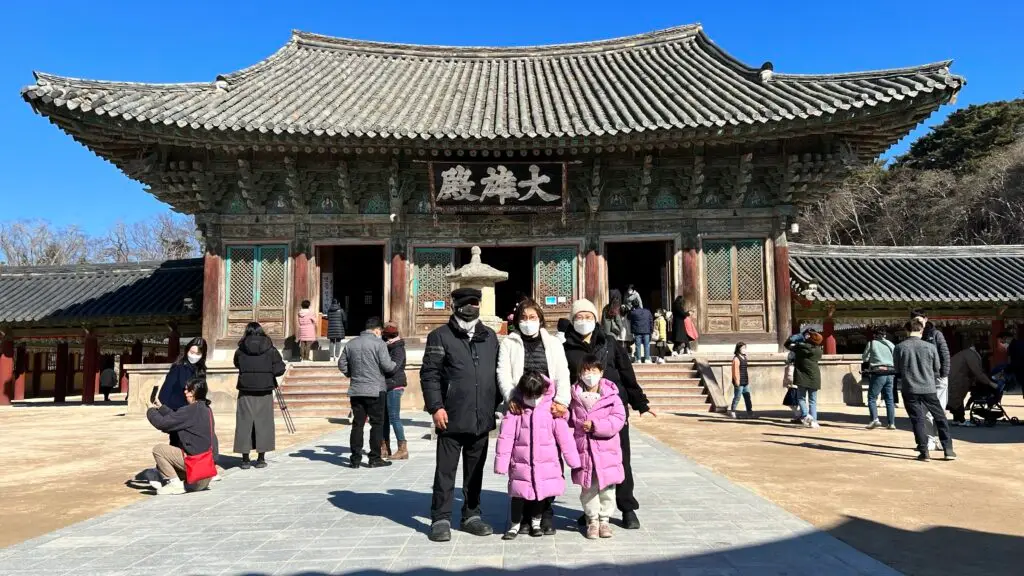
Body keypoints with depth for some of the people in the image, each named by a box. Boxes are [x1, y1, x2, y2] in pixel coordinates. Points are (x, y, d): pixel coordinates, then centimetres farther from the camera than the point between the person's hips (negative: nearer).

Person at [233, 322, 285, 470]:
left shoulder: (240, 351, -1)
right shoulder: (271, 350, -2)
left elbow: (237, 365, 14)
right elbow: (279, 369, -6)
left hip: (245, 392, 0)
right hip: (265, 391, 0)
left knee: (245, 423, 6)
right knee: (263, 422, 7)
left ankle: (245, 459, 8)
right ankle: (261, 458, 10)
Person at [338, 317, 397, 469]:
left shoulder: (351, 343, 9)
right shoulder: (379, 343, -8)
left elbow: (341, 364, 13)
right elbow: (387, 365, -14)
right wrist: (396, 368, 6)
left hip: (356, 390, 5)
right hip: (375, 390, -5)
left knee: (357, 424, 10)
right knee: (377, 424, 4)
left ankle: (355, 459, 11)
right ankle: (375, 458, 5)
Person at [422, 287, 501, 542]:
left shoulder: (490, 336, 13)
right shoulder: (440, 336, -2)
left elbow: (497, 372, 17)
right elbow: (429, 374, -6)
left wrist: (496, 404, 10)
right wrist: (436, 407, -14)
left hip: (482, 418, 5)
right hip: (452, 418, -4)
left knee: (475, 471, 14)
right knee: (446, 470, 3)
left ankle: (472, 515, 26)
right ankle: (441, 519, 13)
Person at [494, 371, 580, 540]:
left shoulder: (552, 409, -4)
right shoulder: (515, 409, -5)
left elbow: (564, 436, -1)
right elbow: (505, 437, -5)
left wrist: (573, 460, 2)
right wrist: (501, 462, -8)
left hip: (546, 464, 1)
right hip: (521, 464, -1)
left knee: (543, 493, 11)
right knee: (518, 494, 4)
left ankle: (536, 521, 35)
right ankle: (514, 524, 25)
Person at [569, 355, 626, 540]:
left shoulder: (611, 395, -4)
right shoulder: (575, 396, 3)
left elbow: (618, 419, -10)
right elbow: (569, 419, 18)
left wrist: (595, 425, -17)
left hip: (607, 449, -1)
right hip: (583, 447, 1)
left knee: (607, 487, 8)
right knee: (588, 487, 7)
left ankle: (604, 519, 24)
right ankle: (592, 520, 22)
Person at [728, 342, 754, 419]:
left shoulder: (744, 358, 14)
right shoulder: (736, 359, -14)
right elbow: (735, 371, -17)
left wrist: (748, 379, 19)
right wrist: (737, 381, -20)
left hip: (745, 382, 9)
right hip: (739, 383, -9)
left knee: (747, 397, 8)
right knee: (737, 398, -1)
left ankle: (749, 412, 12)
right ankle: (732, 412, 9)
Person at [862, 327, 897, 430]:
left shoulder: (872, 343, 0)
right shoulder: (891, 344, 12)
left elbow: (864, 358, 6)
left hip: (878, 373, -4)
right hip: (889, 373, 5)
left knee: (872, 398, 0)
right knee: (889, 399, 10)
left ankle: (875, 419, -16)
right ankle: (891, 423, 9)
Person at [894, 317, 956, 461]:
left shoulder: (899, 348, -7)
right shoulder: (930, 347, -5)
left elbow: (897, 370, 4)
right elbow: (937, 369, 7)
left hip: (910, 390, -1)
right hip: (929, 389, 1)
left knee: (918, 420, 4)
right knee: (940, 418, 14)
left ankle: (924, 452, 0)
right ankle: (948, 450, 15)